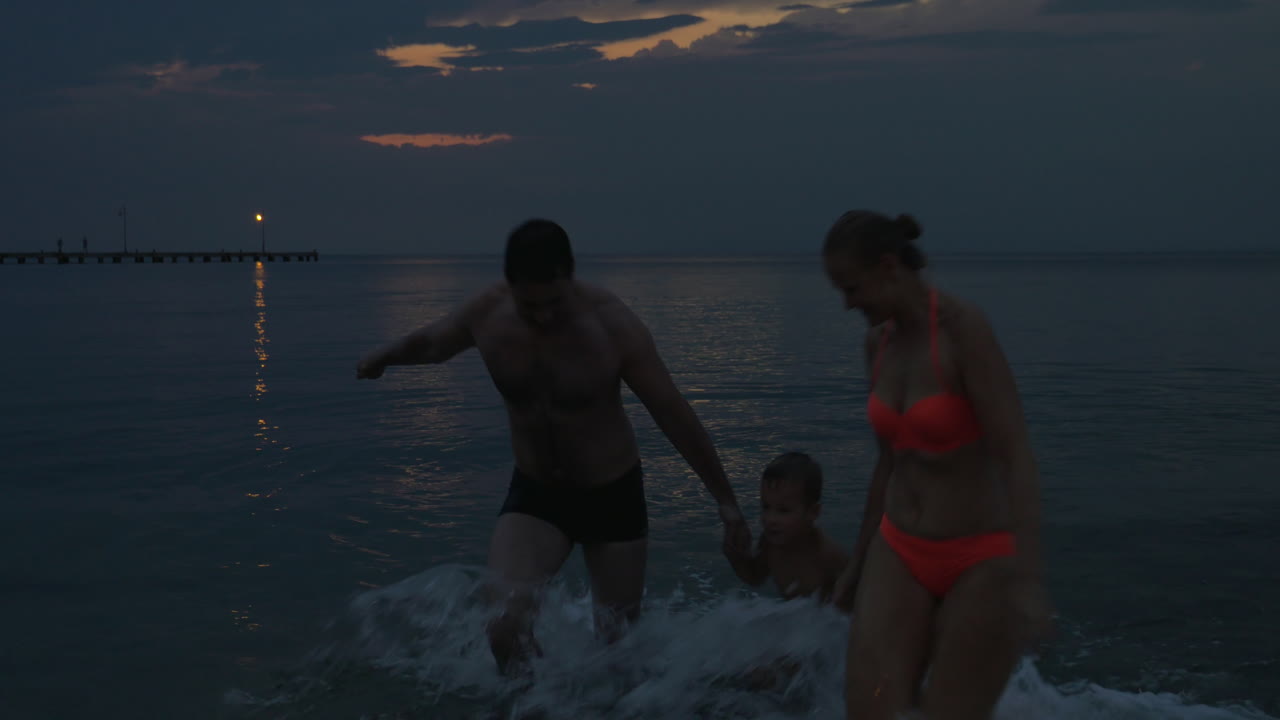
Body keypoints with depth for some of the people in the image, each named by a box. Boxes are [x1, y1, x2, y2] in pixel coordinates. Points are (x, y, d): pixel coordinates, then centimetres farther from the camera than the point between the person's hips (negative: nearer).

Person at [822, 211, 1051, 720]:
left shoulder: (965, 327, -18)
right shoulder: (880, 342, 5)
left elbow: (1017, 459, -23)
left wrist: (1030, 582, -30)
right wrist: (859, 560, 22)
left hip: (980, 564, -6)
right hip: (902, 557, 6)